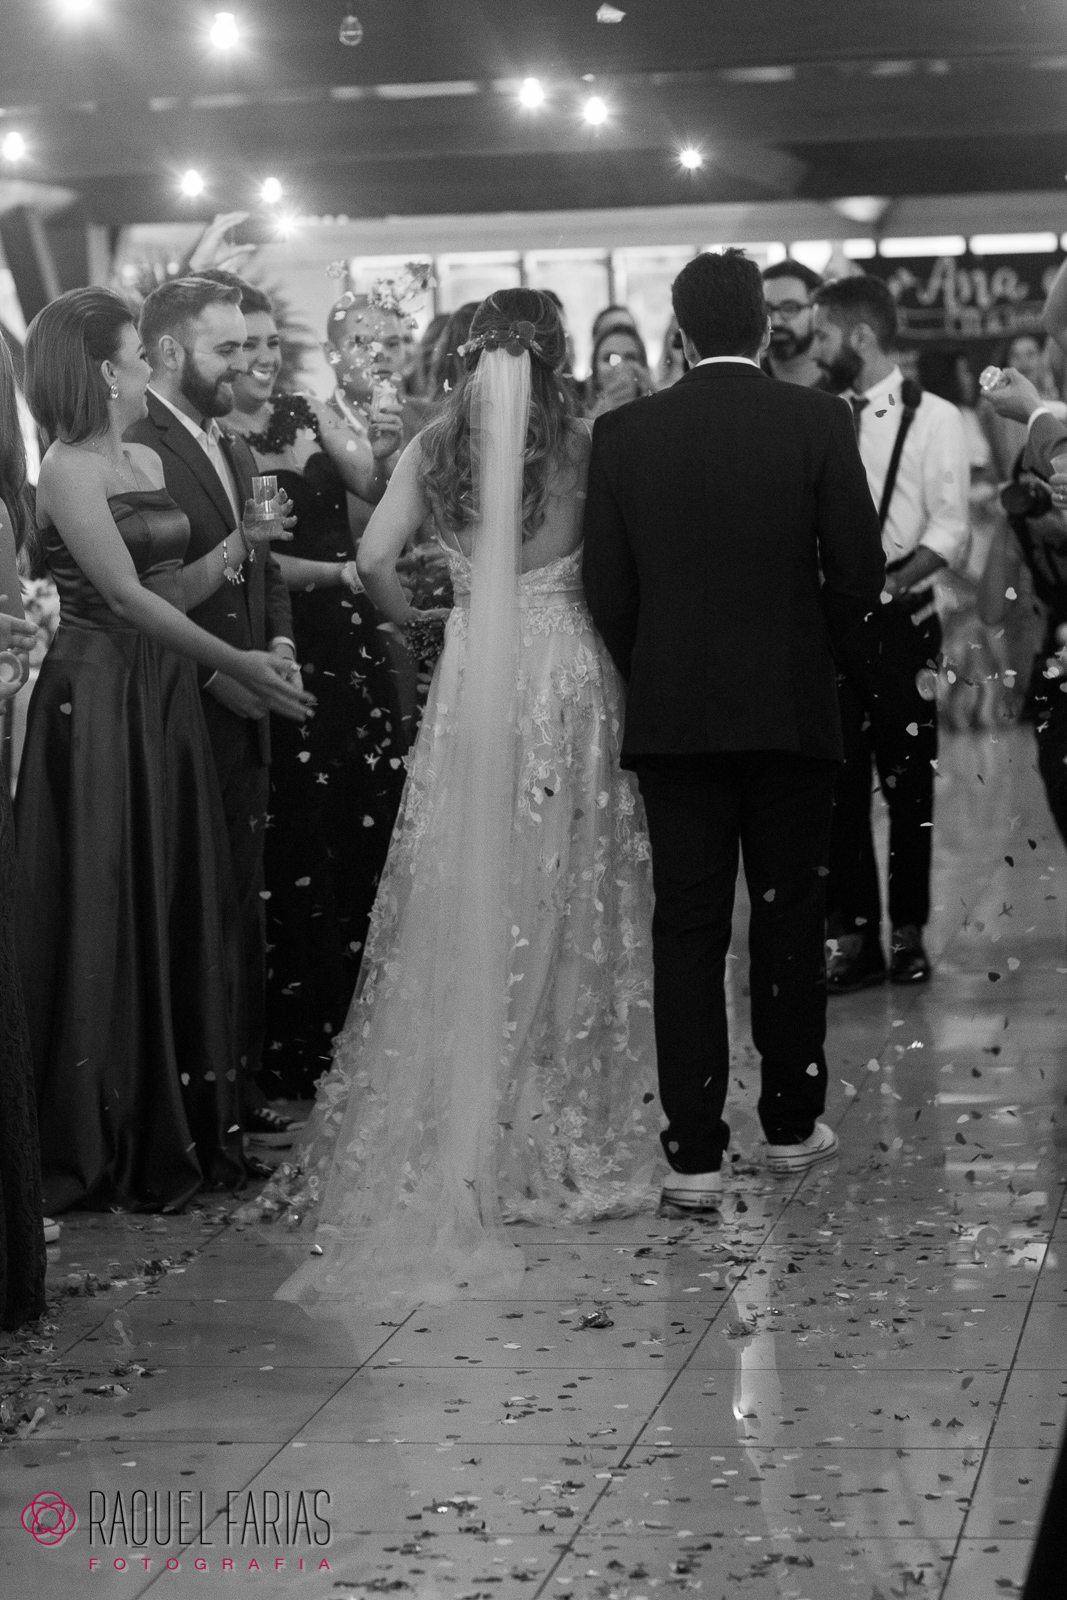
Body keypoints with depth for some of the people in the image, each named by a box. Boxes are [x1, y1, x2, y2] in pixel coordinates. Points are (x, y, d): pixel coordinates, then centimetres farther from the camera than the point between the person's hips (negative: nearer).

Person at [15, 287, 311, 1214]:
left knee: (181, 907, 9)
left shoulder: (149, 463, 13)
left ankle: (183, 1123, 18)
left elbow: (170, 593, 12)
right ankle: (103, 1145, 6)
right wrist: (235, 664, -19)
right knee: (104, 917, -2)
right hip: (98, 705, -8)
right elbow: (126, 597, -17)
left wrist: (236, 547, -2)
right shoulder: (69, 470, -11)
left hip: (165, 701, 8)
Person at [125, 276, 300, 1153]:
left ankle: (245, 1089, 19)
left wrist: (281, 640, 4)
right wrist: (218, 671, -19)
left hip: (246, 714, 8)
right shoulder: (137, 450, -12)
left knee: (244, 911, 12)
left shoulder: (237, 451, 17)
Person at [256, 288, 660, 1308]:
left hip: (472, 679, 2)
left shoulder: (433, 451, 2)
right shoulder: (585, 449, -4)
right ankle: (568, 1123, 12)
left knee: (462, 900, 7)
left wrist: (410, 619, 12)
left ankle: (451, 1130, 11)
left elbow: (374, 559, -6)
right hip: (568, 677, -2)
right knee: (567, 899, 6)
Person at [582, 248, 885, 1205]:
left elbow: (606, 588, -1)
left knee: (687, 927, 3)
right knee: (789, 916, 12)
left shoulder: (624, 432, -1)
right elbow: (859, 573, -6)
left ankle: (695, 1150, 1)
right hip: (792, 705, -1)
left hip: (671, 714, 1)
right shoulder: (817, 421, -5)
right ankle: (792, 1123, 20)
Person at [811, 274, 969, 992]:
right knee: (837, 784, 2)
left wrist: (890, 584, -19)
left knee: (908, 781, 3)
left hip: (899, 617, -4)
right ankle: (854, 938, 8)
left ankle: (908, 934, 13)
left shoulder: (934, 419, -2)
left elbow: (950, 529, -7)